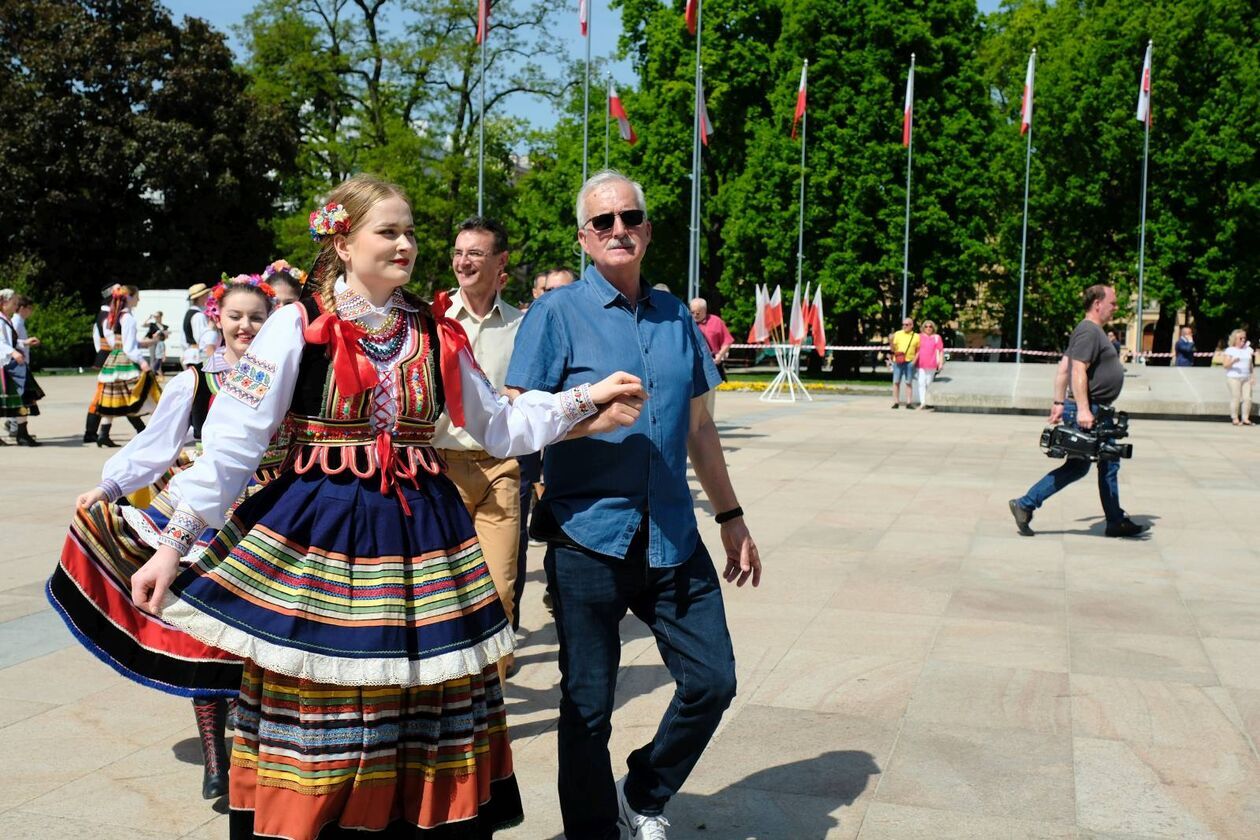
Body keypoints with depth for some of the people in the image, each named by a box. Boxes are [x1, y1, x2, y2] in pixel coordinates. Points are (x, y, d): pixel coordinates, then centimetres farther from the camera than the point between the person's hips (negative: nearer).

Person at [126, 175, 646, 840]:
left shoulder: (436, 332, 8)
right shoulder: (299, 325, -5)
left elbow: (500, 426, 14)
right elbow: (232, 442, -6)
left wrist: (585, 399, 6)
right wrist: (173, 544, -8)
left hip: (420, 539, 4)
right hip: (317, 538, -3)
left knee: (427, 725, 8)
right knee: (316, 713, 2)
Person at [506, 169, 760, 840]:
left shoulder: (675, 316, 11)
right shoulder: (557, 314, -3)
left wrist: (731, 517, 20)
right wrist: (586, 410, -24)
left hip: (673, 539, 5)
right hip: (588, 538, -4)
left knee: (713, 682, 8)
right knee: (587, 707, 6)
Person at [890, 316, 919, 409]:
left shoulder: (916, 336, 7)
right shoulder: (897, 334, 6)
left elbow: (918, 350, 12)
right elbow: (893, 348, 4)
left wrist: (915, 359, -2)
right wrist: (891, 342, -15)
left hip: (910, 362, 0)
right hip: (898, 361, 0)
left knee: (909, 383, 2)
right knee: (896, 382, -1)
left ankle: (909, 403, 4)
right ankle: (896, 402, 4)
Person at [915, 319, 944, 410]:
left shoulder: (937, 337, 6)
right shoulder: (919, 337, 9)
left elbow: (941, 351, 4)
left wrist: (941, 363, -3)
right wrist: (914, 361, 13)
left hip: (931, 365, 0)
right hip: (920, 364, 0)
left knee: (929, 383, 8)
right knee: (921, 383, -9)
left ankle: (928, 402, 18)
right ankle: (922, 402, -15)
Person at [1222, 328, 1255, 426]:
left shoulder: (1249, 349, 15)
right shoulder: (1230, 350, 1)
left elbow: (1251, 365, 18)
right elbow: (1226, 365, -5)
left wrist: (1253, 377, 10)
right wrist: (1233, 361, -24)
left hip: (1246, 378, 4)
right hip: (1234, 378, -4)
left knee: (1247, 398, -5)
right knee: (1236, 398, -8)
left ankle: (1245, 418, 1)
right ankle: (1235, 418, -1)